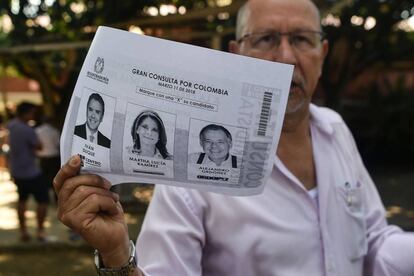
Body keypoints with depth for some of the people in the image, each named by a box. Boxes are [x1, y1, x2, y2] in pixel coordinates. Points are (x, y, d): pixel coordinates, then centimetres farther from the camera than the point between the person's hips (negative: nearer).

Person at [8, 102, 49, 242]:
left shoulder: (11, 125, -2)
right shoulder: (28, 130, -24)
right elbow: (39, 146, -11)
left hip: (16, 171, 8)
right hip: (31, 172, -8)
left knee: (22, 199, 20)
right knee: (43, 200, 6)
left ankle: (23, 231, 22)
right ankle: (40, 231, 9)